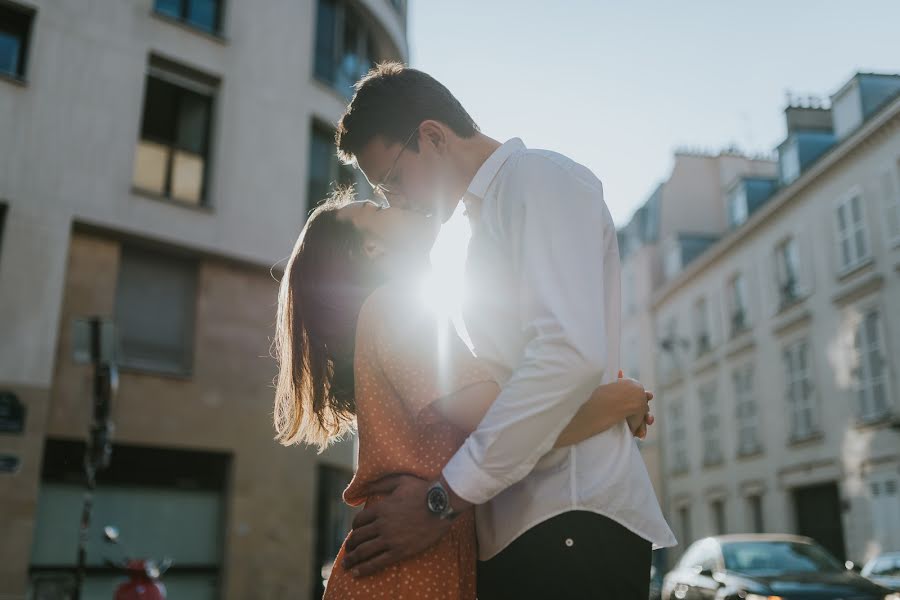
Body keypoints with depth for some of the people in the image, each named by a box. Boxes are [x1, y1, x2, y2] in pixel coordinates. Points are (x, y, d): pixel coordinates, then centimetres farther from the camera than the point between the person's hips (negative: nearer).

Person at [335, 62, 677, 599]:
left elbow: (572, 354, -20)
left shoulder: (540, 176, -4)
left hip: (569, 519, -8)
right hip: (516, 529, 8)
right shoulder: (491, 216, 23)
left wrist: (443, 499, -18)